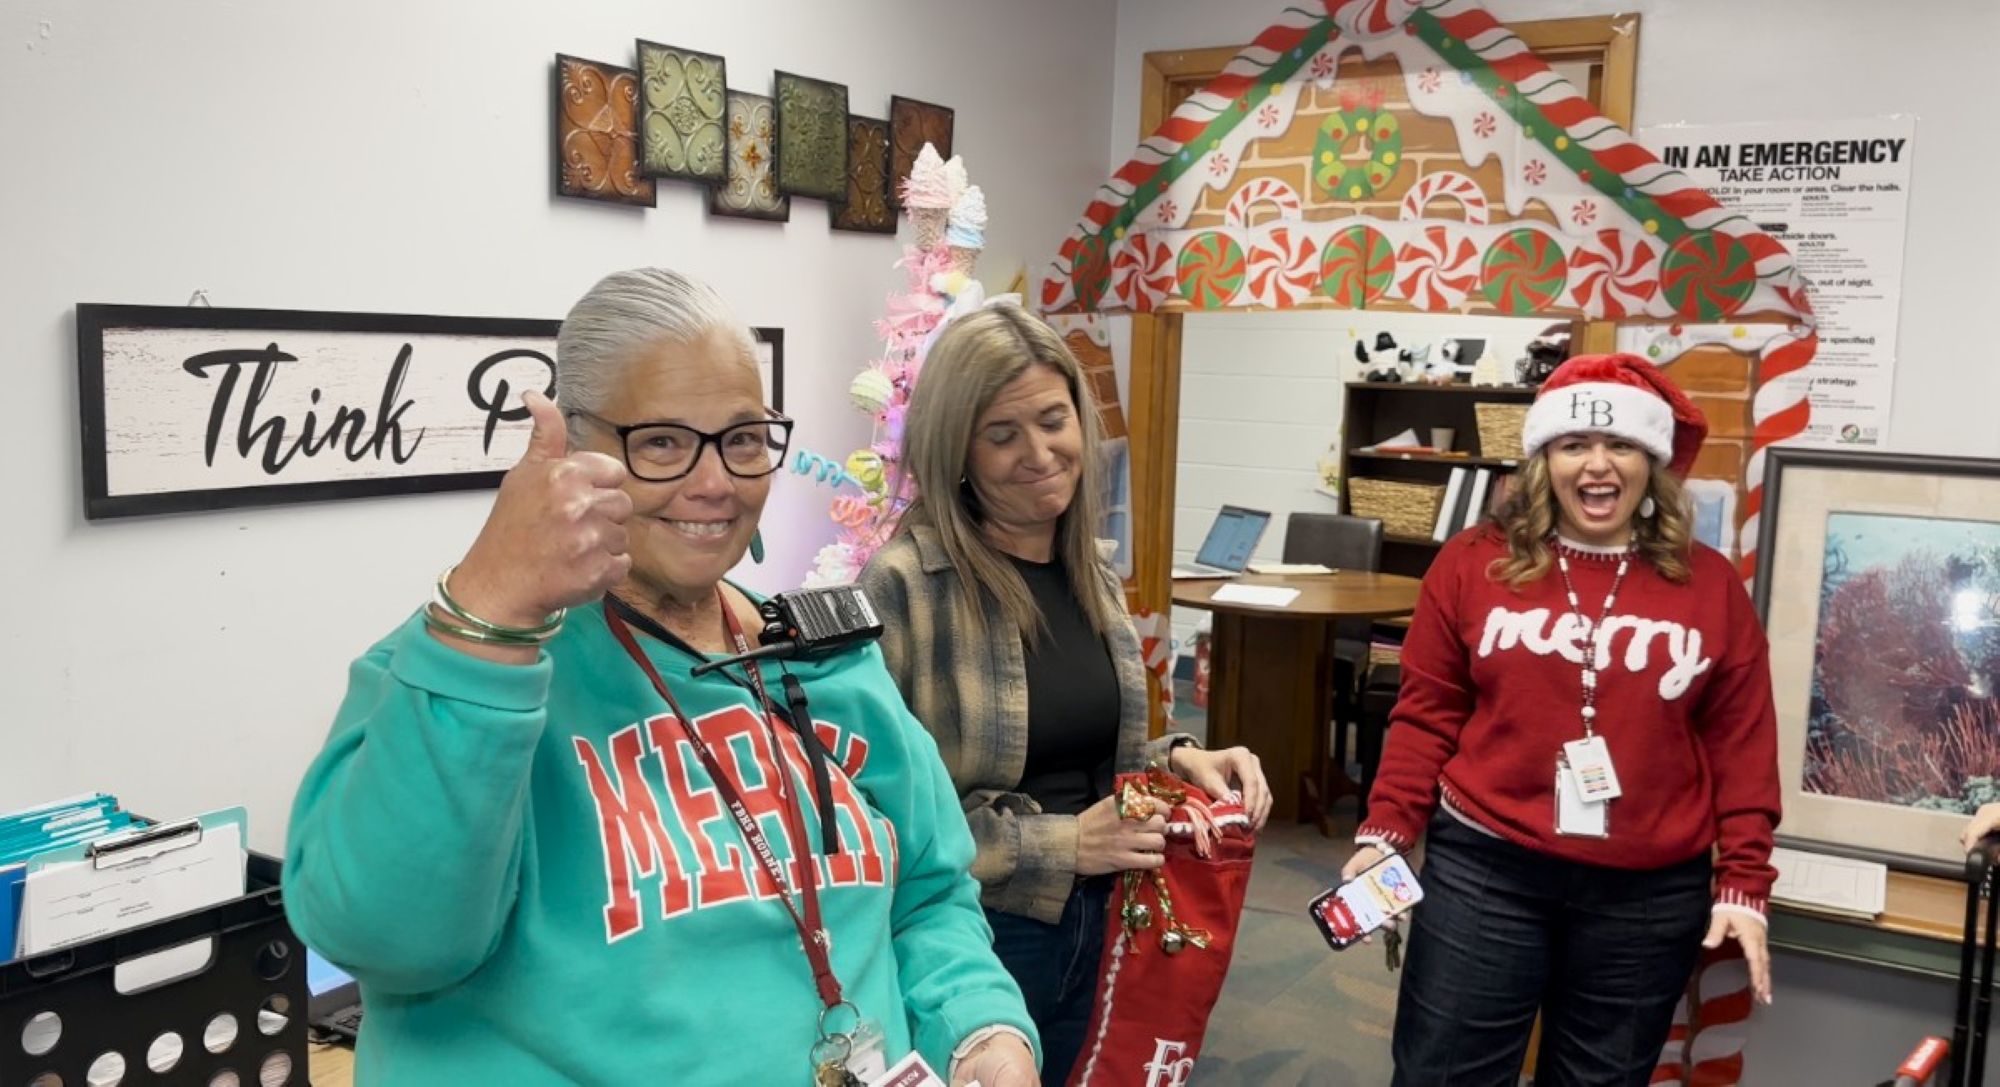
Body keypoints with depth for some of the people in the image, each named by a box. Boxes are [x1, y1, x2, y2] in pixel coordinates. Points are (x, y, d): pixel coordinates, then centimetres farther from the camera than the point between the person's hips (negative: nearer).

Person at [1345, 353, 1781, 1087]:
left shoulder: (1710, 585, 3)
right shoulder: (1474, 562, -1)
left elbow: (1740, 747, 4)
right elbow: (1426, 715, 2)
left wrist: (1743, 883, 2)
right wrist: (1386, 832, -4)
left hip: (1649, 895, 2)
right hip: (1483, 869, -1)